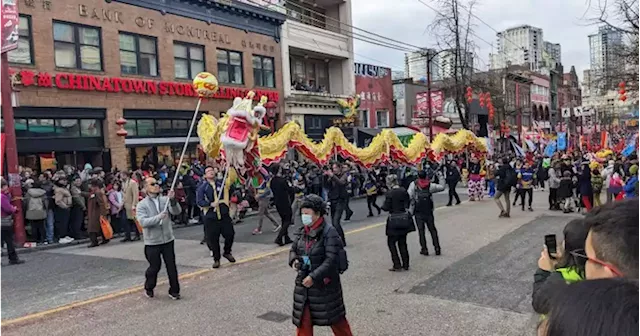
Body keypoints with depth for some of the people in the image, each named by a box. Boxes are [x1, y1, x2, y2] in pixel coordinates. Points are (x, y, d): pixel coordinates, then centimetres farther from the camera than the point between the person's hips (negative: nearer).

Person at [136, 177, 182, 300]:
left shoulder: (165, 200, 3)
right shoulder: (142, 205, -4)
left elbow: (176, 212, -10)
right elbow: (143, 222, -18)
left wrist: (173, 200, -26)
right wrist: (158, 217, -31)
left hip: (168, 240, 2)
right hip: (152, 242, -2)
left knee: (171, 266, 5)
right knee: (155, 267, 7)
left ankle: (174, 291, 19)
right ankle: (149, 288, 33)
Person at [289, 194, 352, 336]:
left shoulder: (329, 232, -17)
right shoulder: (302, 231, 3)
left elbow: (331, 260, -22)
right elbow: (293, 249, 15)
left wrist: (314, 277, -26)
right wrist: (294, 260, -8)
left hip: (325, 285, -6)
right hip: (304, 283, 6)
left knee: (335, 319, 13)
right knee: (303, 320, 10)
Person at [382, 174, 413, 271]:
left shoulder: (390, 193, -16)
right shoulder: (404, 191, 1)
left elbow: (386, 208, -14)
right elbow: (408, 204, 9)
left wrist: (383, 205, 6)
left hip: (394, 220, -6)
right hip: (404, 219, 6)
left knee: (391, 242, 7)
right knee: (402, 242, 16)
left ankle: (397, 265, 5)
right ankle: (405, 265, 20)